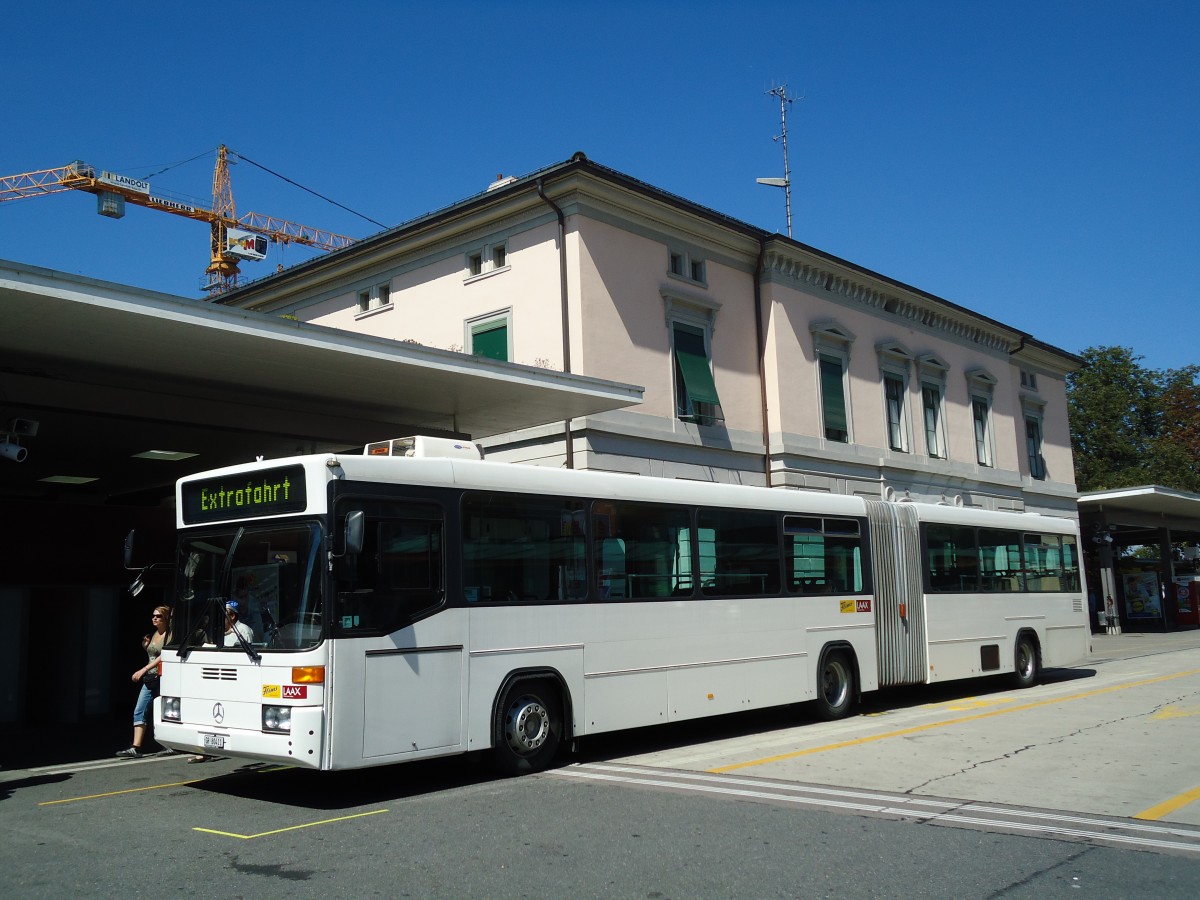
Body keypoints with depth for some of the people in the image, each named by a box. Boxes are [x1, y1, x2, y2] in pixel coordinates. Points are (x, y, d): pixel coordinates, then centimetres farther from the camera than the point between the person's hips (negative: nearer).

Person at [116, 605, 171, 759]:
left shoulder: (169, 635, -10)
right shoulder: (154, 635, 14)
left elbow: (163, 656, -19)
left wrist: (144, 670, -23)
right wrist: (145, 645, 6)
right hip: (150, 679, 8)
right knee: (139, 711, -3)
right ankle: (136, 748, -5)